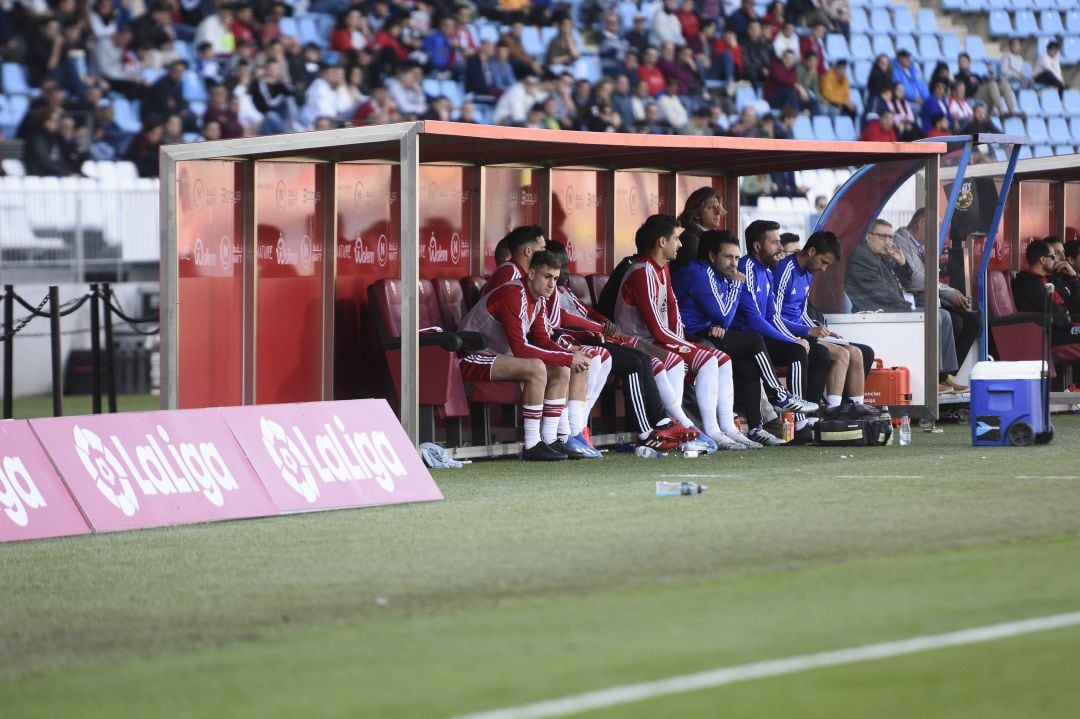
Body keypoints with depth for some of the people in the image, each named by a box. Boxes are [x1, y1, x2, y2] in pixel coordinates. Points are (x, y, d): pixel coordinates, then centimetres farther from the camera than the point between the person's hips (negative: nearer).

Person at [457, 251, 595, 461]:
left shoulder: (537, 299, 8)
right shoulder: (513, 295, -23)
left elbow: (542, 341, 10)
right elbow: (520, 349, -29)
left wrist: (571, 355, -10)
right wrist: (568, 358, -25)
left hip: (497, 357, 11)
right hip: (472, 359, -11)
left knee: (561, 371, 3)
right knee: (536, 368, -31)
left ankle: (549, 440, -1)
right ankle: (532, 446, -28)